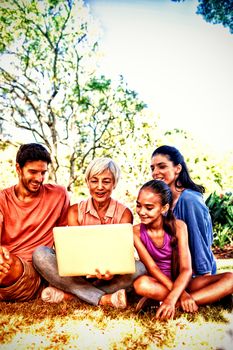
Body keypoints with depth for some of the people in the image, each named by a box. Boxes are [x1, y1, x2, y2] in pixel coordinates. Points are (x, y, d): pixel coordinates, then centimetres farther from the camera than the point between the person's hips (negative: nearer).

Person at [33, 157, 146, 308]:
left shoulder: (124, 213, -5)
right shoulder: (75, 211, -2)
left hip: (110, 274, -1)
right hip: (80, 272, 1)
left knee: (139, 268, -31)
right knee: (40, 253, -22)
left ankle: (69, 293, -26)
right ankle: (104, 299, -28)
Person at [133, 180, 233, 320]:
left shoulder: (178, 226, -14)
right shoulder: (136, 232, -12)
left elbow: (186, 269, -21)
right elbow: (152, 268, -16)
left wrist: (171, 300, -36)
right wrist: (181, 294, -27)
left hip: (180, 282, 2)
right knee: (141, 284, -38)